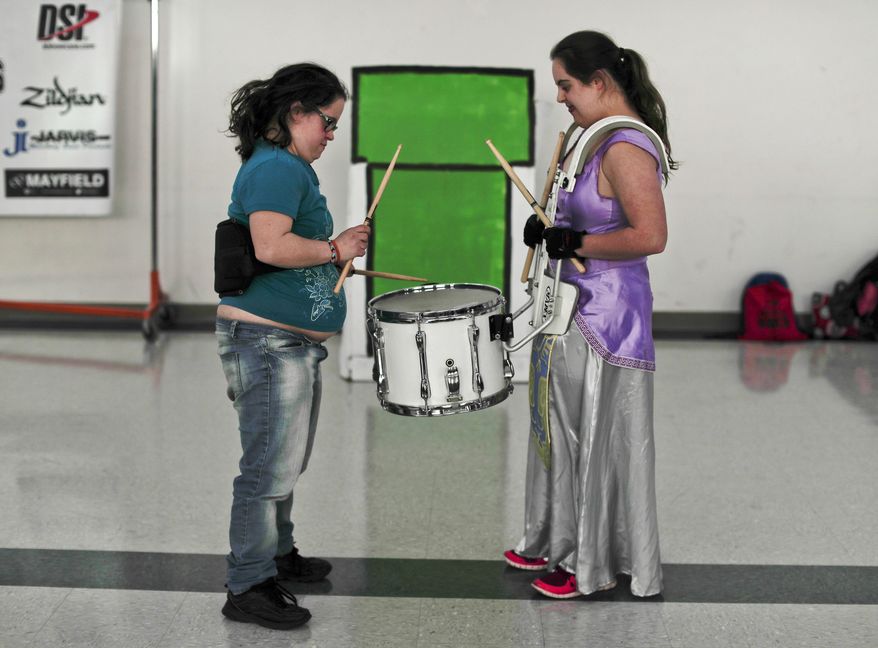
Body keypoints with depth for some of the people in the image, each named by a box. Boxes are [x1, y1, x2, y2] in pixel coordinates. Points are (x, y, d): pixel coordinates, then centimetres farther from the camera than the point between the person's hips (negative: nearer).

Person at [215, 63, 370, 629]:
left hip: (296, 341, 11)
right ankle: (249, 586, 2)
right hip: (267, 339, -11)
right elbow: (271, 246, -29)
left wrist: (335, 254, 16)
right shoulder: (276, 168, -17)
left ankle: (278, 553, 38)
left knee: (287, 462, 22)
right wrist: (336, 248, -18)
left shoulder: (289, 167, 17)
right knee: (270, 467, -6)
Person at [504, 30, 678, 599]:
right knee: (563, 427, 19)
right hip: (578, 306, 10)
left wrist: (575, 243, -20)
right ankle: (558, 544, 34)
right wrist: (550, 228, 6)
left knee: (598, 436, 3)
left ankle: (593, 563, 17)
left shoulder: (626, 148, -21)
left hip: (604, 317, -10)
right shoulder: (599, 138, 10)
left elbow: (650, 236, -29)